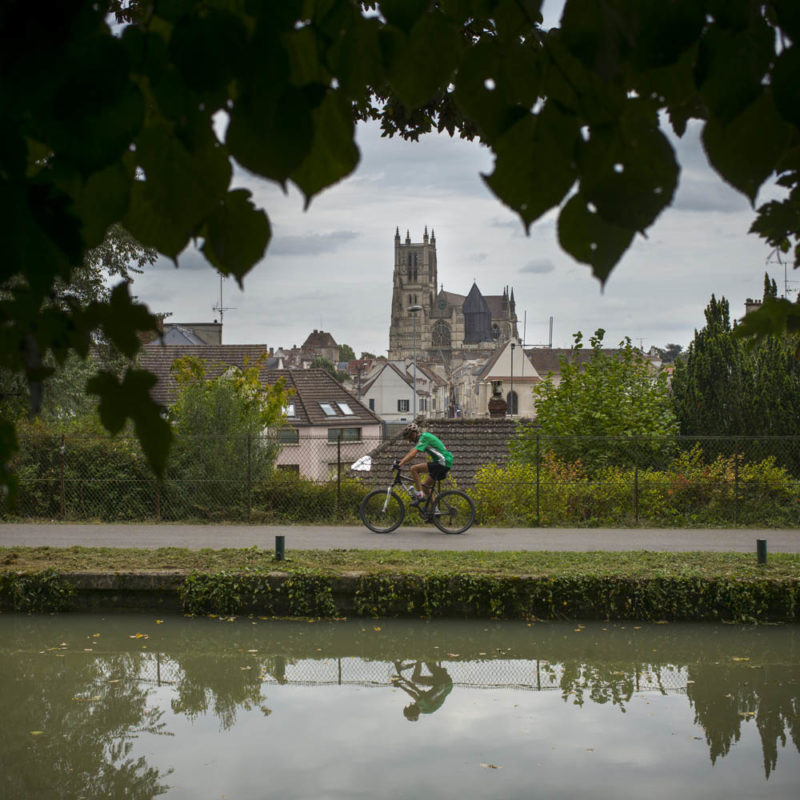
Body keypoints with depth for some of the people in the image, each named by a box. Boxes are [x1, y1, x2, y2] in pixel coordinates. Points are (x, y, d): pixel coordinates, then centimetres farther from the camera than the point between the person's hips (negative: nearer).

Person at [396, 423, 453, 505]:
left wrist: (400, 464, -24)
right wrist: (399, 462, 14)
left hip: (443, 462, -10)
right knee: (425, 486, 15)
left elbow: (413, 454, -23)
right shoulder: (422, 438, 18)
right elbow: (411, 453, 22)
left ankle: (420, 495, -14)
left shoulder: (424, 437, -13)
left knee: (414, 469, -16)